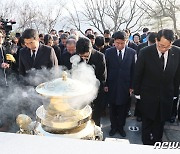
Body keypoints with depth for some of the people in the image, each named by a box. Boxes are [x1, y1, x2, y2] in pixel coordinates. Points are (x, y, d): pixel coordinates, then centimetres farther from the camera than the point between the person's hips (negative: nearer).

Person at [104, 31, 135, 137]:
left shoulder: (132, 52, -3)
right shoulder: (109, 52, -3)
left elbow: (133, 70, -1)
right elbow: (105, 69, -1)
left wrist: (132, 86, -2)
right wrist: (105, 84, -4)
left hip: (125, 86, 0)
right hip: (112, 85, 0)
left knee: (123, 108, 12)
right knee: (113, 108, 13)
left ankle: (121, 127, 32)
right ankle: (114, 127, 32)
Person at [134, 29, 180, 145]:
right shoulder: (146, 52, -17)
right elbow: (138, 74, -8)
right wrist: (137, 92, -3)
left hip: (167, 96, 2)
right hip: (148, 95, -2)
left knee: (160, 122, 17)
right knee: (147, 121, 14)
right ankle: (146, 144, 34)